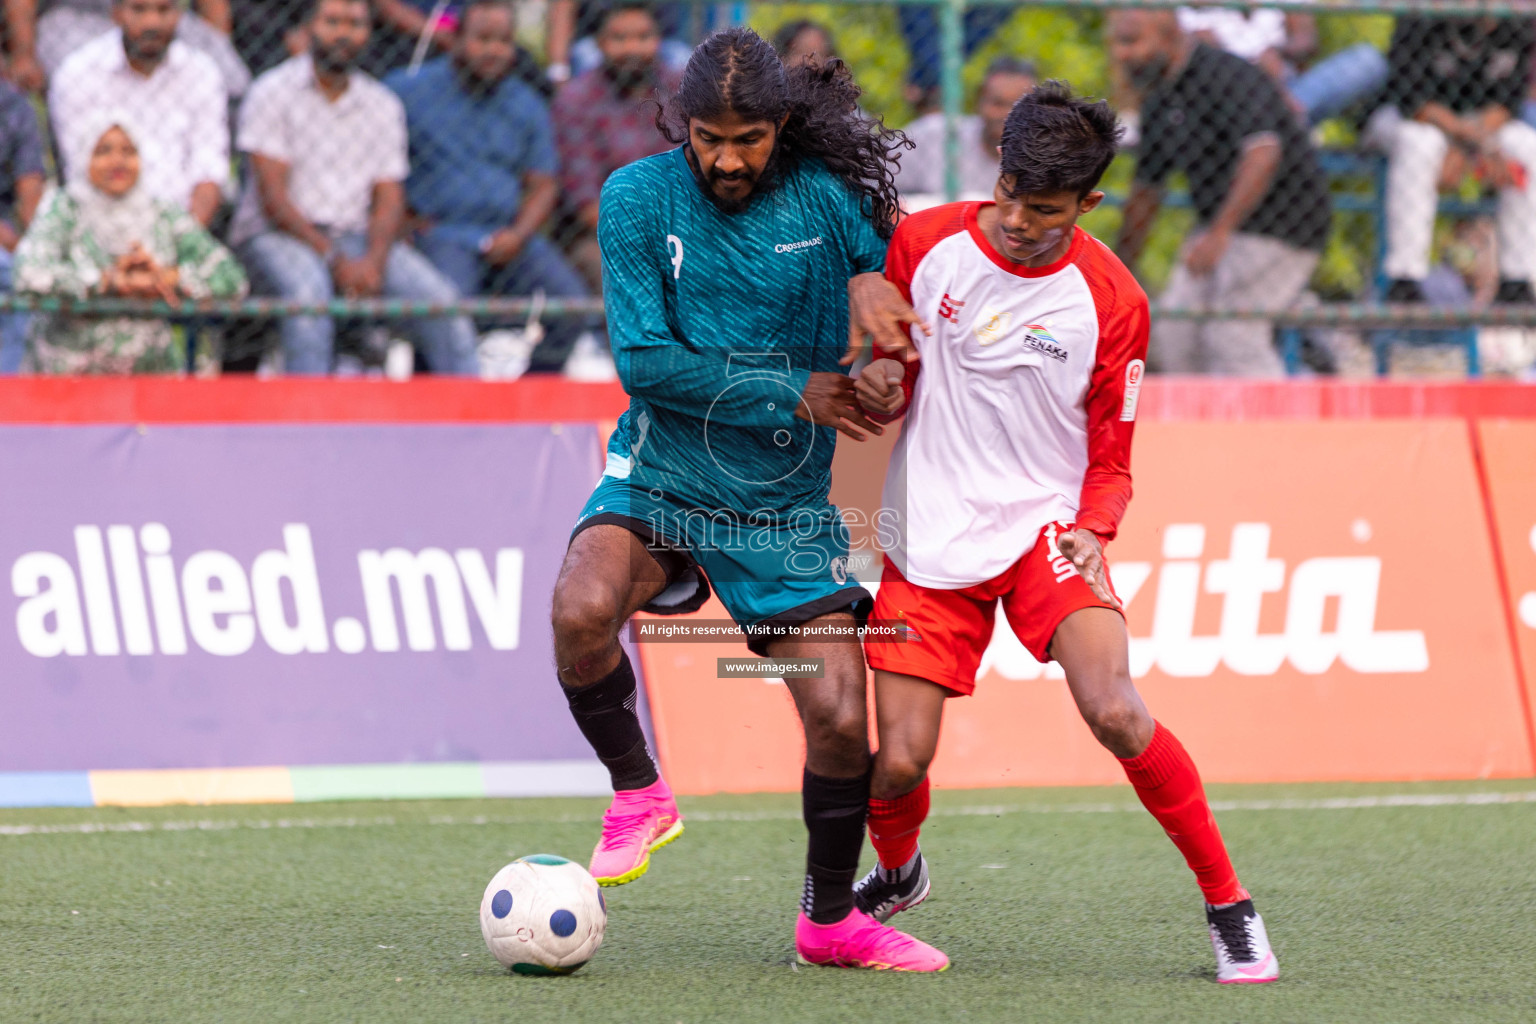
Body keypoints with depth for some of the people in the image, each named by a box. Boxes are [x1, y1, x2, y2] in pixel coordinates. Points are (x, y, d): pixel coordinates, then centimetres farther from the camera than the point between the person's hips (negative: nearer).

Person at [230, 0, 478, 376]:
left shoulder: (383, 105, 14)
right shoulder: (273, 93, -1)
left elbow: (389, 199, 9)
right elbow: (272, 196, -8)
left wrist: (373, 262, -13)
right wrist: (334, 260, -17)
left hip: (356, 235, 4)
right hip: (275, 234, -4)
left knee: (439, 297, -18)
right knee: (307, 291, -37)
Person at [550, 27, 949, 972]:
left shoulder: (826, 195, -4)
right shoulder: (638, 198, -6)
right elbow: (644, 361, -11)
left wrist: (876, 282, -20)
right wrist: (793, 395, -16)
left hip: (787, 505, 1)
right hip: (660, 479, -1)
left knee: (842, 718, -5)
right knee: (581, 611, -31)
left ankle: (831, 919, 20)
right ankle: (638, 795, -4)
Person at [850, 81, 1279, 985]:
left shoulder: (1111, 301, -7)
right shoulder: (924, 244, -2)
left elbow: (1111, 460, 2)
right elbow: (889, 390, 12)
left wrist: (1092, 532, -18)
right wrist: (879, 385, -11)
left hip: (1045, 527, -2)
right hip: (930, 544, 2)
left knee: (1114, 711, -26)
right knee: (898, 764, -6)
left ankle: (1229, 905, -10)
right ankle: (898, 875, 32)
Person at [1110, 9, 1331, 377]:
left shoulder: (1224, 75, -21)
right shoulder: (1159, 103, 8)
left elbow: (1263, 153, -34)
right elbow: (1146, 191, 19)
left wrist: (1219, 232, -42)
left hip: (1283, 226, -9)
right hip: (1223, 224, 9)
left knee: (1233, 337, -14)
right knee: (1173, 336, 5)